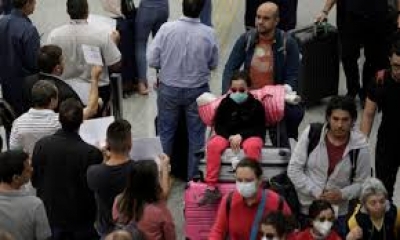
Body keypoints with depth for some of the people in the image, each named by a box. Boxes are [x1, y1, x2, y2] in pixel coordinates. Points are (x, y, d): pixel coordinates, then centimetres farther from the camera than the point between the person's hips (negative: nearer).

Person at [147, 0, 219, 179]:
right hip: (197, 91, 0)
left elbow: (152, 60, -12)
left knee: (166, 133, 19)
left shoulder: (166, 29, -18)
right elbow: (213, 65, -2)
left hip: (169, 89, 0)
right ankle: (193, 177, 25)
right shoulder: (209, 34, -16)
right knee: (196, 136, 15)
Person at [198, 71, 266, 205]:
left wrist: (241, 136, -19)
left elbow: (260, 128, -5)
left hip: (250, 136, -2)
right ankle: (211, 187, -26)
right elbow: (218, 125, 7)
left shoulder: (256, 105, -4)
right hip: (228, 135, 2)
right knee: (213, 145, -28)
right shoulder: (225, 103, 2)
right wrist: (230, 137, -13)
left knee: (253, 146, -38)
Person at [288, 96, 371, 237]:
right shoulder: (312, 134, -11)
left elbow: (361, 183, -1)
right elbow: (293, 169, -8)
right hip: (303, 208, 0)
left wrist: (342, 194, -19)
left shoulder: (359, 147, -11)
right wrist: (316, 192, -16)